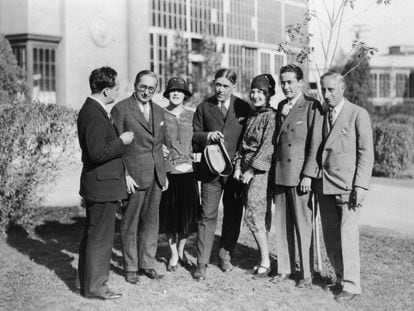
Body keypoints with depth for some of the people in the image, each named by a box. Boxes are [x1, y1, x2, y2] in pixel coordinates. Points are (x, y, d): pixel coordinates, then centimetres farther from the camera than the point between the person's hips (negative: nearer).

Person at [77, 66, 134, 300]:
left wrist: (119, 139, 10)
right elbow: (98, 152, -27)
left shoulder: (92, 110, 11)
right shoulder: (94, 115, -22)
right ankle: (95, 286, 11)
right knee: (100, 237, 0)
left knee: (93, 235, 19)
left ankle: (88, 280, 32)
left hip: (98, 184, 11)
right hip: (102, 185, -11)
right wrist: (122, 142, -16)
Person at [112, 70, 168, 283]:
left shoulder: (159, 112, 14)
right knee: (130, 223, 4)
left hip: (155, 176, 6)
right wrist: (124, 174, -14)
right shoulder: (121, 109, -6)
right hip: (133, 175, -6)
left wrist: (163, 173, 15)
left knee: (151, 221, 11)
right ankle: (130, 267, 15)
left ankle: (147, 264, 23)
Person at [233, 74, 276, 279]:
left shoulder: (271, 116, -11)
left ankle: (265, 262, 3)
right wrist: (238, 165, 6)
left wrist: (251, 170, -14)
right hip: (248, 170, 8)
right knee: (260, 217, 10)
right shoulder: (252, 115, 15)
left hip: (262, 170, -8)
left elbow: (268, 147, -16)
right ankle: (263, 259, 16)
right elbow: (244, 144, 18)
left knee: (254, 216, -7)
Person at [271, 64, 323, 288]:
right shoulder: (281, 106, 15)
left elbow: (315, 143, -11)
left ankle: (306, 273, 11)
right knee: (282, 224, 9)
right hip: (280, 174, 6)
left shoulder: (312, 106, -6)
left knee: (303, 225, 0)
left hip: (300, 175, -6)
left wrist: (308, 175, -14)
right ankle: (285, 269, 20)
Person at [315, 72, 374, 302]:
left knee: (347, 236, -6)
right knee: (330, 237, 6)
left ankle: (350, 285, 3)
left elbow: (366, 153, -5)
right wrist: (314, 178, 6)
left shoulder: (358, 114, -2)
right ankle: (340, 277, 20)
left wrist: (360, 187, -12)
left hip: (347, 185, -5)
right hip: (324, 185, 5)